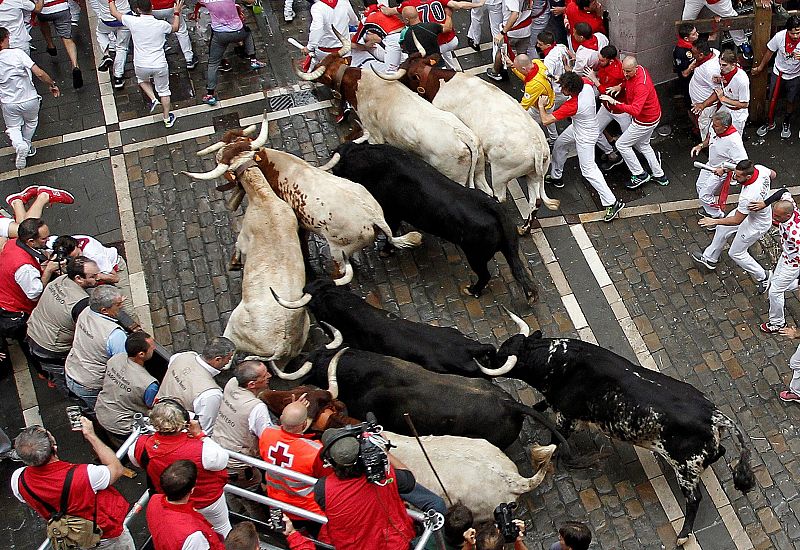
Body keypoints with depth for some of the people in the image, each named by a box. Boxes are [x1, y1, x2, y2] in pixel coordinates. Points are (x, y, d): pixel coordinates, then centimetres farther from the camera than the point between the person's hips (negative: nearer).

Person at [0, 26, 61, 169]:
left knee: (13, 128, 21)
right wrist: (53, 85, -10)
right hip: (29, 100, -1)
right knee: (31, 122, 30)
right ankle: (27, 145, 42)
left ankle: (19, 145, -6)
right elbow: (39, 74, -24)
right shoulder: (17, 53, -21)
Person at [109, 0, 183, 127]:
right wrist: (177, 12, 24)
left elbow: (114, 12, 1)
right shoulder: (161, 25, -14)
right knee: (164, 90, 21)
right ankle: (167, 119, 30)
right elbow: (175, 28, 10)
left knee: (142, 80, 35)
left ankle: (152, 98, 14)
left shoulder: (133, 22, -16)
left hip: (141, 65, 0)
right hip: (159, 65, 0)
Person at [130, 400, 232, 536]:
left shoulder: (142, 445, -30)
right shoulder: (200, 449, -43)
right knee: (222, 530, 28)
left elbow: (133, 458, -5)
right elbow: (223, 460, -22)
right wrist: (200, 435, -20)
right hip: (208, 502, -4)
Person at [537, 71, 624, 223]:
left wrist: (541, 105, -16)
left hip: (585, 137, -9)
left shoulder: (572, 105, -39)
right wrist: (564, 80, -1)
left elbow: (546, 120, -35)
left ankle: (613, 203, 1)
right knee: (559, 145, 27)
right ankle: (556, 177, 49)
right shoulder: (586, 84, -21)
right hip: (577, 128, 9)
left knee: (588, 170, -2)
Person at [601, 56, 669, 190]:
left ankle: (640, 175, 13)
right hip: (650, 115, 10)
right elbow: (628, 81, 19)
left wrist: (615, 102, -50)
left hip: (645, 121, -10)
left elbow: (635, 110, -45)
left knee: (621, 145, 1)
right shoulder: (638, 69, -7)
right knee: (643, 145, 26)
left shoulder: (641, 85, -37)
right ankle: (660, 176, 35)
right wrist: (620, 86, -2)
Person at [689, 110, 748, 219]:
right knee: (700, 186, 23)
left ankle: (718, 217, 22)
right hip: (710, 165, 8)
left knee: (705, 195, -2)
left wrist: (723, 169, -38)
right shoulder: (715, 128, -19)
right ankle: (707, 209, 49)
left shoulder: (733, 141, -40)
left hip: (722, 172, -8)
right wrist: (701, 146, -5)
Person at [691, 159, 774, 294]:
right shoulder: (760, 168, -24)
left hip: (756, 224, -9)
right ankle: (709, 258, 43)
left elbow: (737, 220, -28)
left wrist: (714, 221, -18)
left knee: (736, 253, 11)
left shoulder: (748, 197, -43)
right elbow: (773, 174, 2)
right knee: (722, 229, 21)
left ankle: (762, 277, 32)